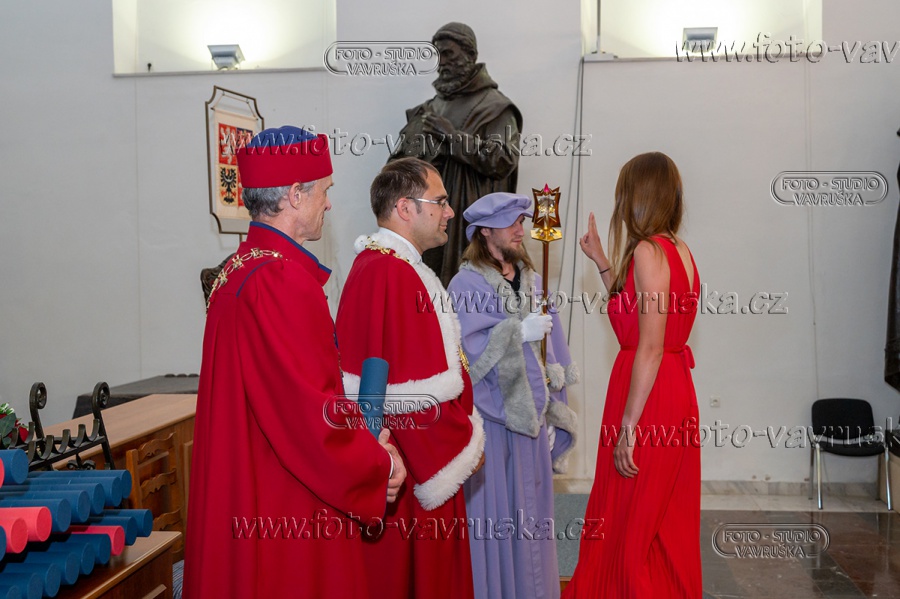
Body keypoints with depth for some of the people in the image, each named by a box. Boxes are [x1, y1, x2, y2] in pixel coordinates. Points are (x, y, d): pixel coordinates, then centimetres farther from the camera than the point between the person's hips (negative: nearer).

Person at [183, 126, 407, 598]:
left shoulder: (237, 270, 11)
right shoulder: (283, 280, -21)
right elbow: (308, 411, -23)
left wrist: (361, 436, 7)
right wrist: (379, 463, -8)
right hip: (288, 507, -10)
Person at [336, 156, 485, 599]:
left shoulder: (378, 264, 12)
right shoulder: (394, 274, -22)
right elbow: (418, 388, -24)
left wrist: (458, 435, 16)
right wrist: (461, 445, -11)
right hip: (416, 461, -10)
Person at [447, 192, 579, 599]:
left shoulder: (532, 282, 11)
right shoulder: (466, 284, -8)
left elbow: (551, 352, 12)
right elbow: (463, 346, -20)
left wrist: (553, 416, 10)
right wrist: (517, 332, -20)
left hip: (530, 417, 6)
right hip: (488, 419, -5)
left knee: (530, 514, 12)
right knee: (490, 516, 1)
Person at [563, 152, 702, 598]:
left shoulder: (648, 251, -16)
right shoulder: (679, 250, 10)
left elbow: (650, 347, -21)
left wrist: (628, 426, -20)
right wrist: (601, 261, 27)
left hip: (649, 394, -9)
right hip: (676, 392, 9)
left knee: (633, 528, 3)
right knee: (666, 526, 18)